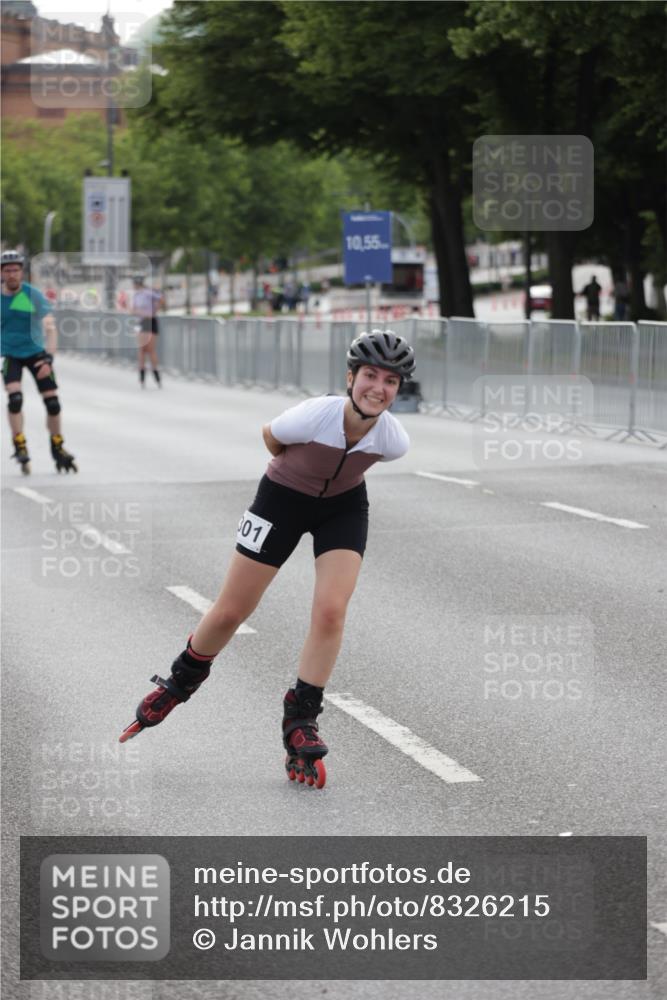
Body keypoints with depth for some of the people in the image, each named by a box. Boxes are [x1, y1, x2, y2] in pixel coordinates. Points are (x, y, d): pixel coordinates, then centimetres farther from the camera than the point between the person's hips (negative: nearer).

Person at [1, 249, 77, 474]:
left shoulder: (33, 295, -15)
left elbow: (50, 327, -19)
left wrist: (48, 358, -31)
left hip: (35, 352, 0)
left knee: (52, 402, -2)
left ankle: (58, 448, 17)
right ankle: (20, 447, -9)